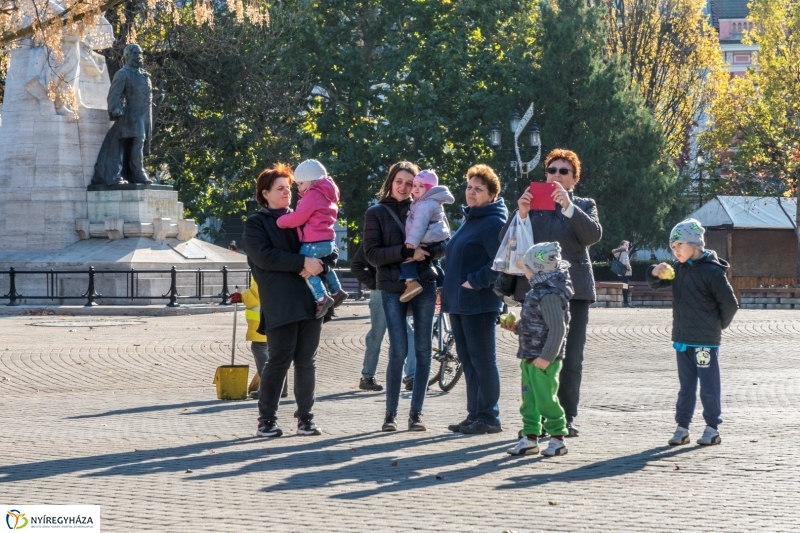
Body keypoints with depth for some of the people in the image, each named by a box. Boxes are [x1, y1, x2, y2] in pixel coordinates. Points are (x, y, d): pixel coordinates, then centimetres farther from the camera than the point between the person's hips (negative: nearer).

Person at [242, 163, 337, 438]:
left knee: (307, 361, 4)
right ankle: (266, 419, 4)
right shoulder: (256, 223, 6)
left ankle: (305, 418, 11)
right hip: (280, 304, -5)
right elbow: (264, 256, -12)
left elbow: (331, 253, 15)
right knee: (279, 361, -6)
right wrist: (303, 263, -18)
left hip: (309, 301, 5)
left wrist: (320, 264, -8)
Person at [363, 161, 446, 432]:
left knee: (423, 350, 2)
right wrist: (406, 251, -17)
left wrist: (424, 252, -13)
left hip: (424, 285, 2)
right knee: (398, 351, -8)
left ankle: (416, 412, 9)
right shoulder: (376, 213, 4)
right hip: (392, 288, -2)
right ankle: (391, 413, 3)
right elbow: (371, 253, -6)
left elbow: (442, 246, 8)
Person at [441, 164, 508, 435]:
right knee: (468, 361, 12)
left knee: (482, 360, -5)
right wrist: (448, 287, 17)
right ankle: (474, 415, 17)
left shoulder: (494, 223, -11)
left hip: (479, 303, -10)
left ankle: (488, 417, 0)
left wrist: (475, 282, -20)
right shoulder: (469, 220, 19)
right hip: (458, 302, 10)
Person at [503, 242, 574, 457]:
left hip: (544, 361, -10)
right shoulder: (538, 291, 12)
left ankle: (557, 439, 5)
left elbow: (557, 328, -23)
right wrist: (516, 327, 10)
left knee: (546, 399, -4)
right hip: (530, 358, 10)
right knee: (529, 400, 12)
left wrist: (546, 357, -25)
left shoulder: (549, 295, -20)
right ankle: (530, 438, 17)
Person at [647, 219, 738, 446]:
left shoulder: (711, 271, -14)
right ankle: (682, 427, 16)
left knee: (708, 387, 1)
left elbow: (730, 304, -12)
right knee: (686, 386, 12)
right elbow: (655, 284, 18)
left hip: (705, 341, -7)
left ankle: (712, 429, 9)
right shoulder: (678, 269, 8)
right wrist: (655, 273, -5)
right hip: (682, 339, 7)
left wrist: (718, 325, 1)